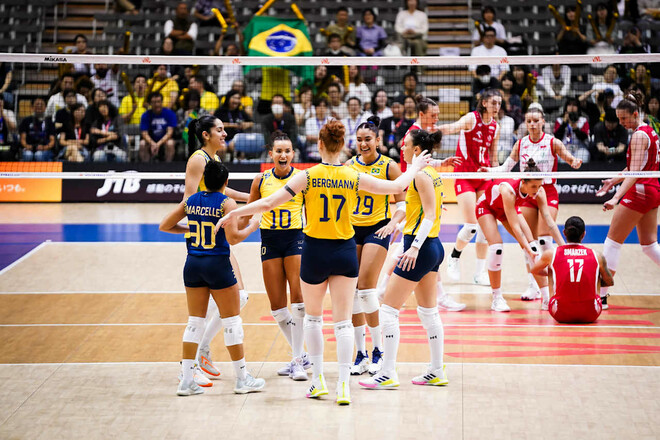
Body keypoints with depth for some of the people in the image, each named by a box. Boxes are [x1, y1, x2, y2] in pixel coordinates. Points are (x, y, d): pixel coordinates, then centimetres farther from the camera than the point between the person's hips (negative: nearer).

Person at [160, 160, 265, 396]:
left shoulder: (190, 201, 5)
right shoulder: (226, 203, -10)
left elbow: (164, 226, 9)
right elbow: (233, 237, -17)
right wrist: (252, 226, -1)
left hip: (193, 265, 5)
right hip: (217, 264, -5)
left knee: (194, 322, 11)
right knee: (232, 321, 6)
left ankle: (186, 379, 8)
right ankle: (242, 379, 12)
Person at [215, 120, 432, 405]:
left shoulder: (308, 176, -10)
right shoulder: (354, 178, -5)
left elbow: (269, 203, -12)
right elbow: (397, 186, 5)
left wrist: (234, 213, -1)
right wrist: (415, 167, 23)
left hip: (315, 251, -1)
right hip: (345, 252, 1)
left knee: (313, 316, 18)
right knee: (343, 320, 3)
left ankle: (318, 379, 19)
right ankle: (343, 386, -5)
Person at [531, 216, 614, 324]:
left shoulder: (551, 254, 3)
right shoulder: (597, 256, 3)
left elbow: (534, 270, 24)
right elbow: (609, 282, 18)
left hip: (561, 315, 0)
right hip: (590, 315, 0)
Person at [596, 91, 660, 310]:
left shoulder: (639, 135, -16)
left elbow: (635, 173, -24)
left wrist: (616, 198, -31)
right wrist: (614, 180, 25)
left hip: (640, 192, -10)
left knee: (612, 242, -4)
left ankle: (601, 295, -4)